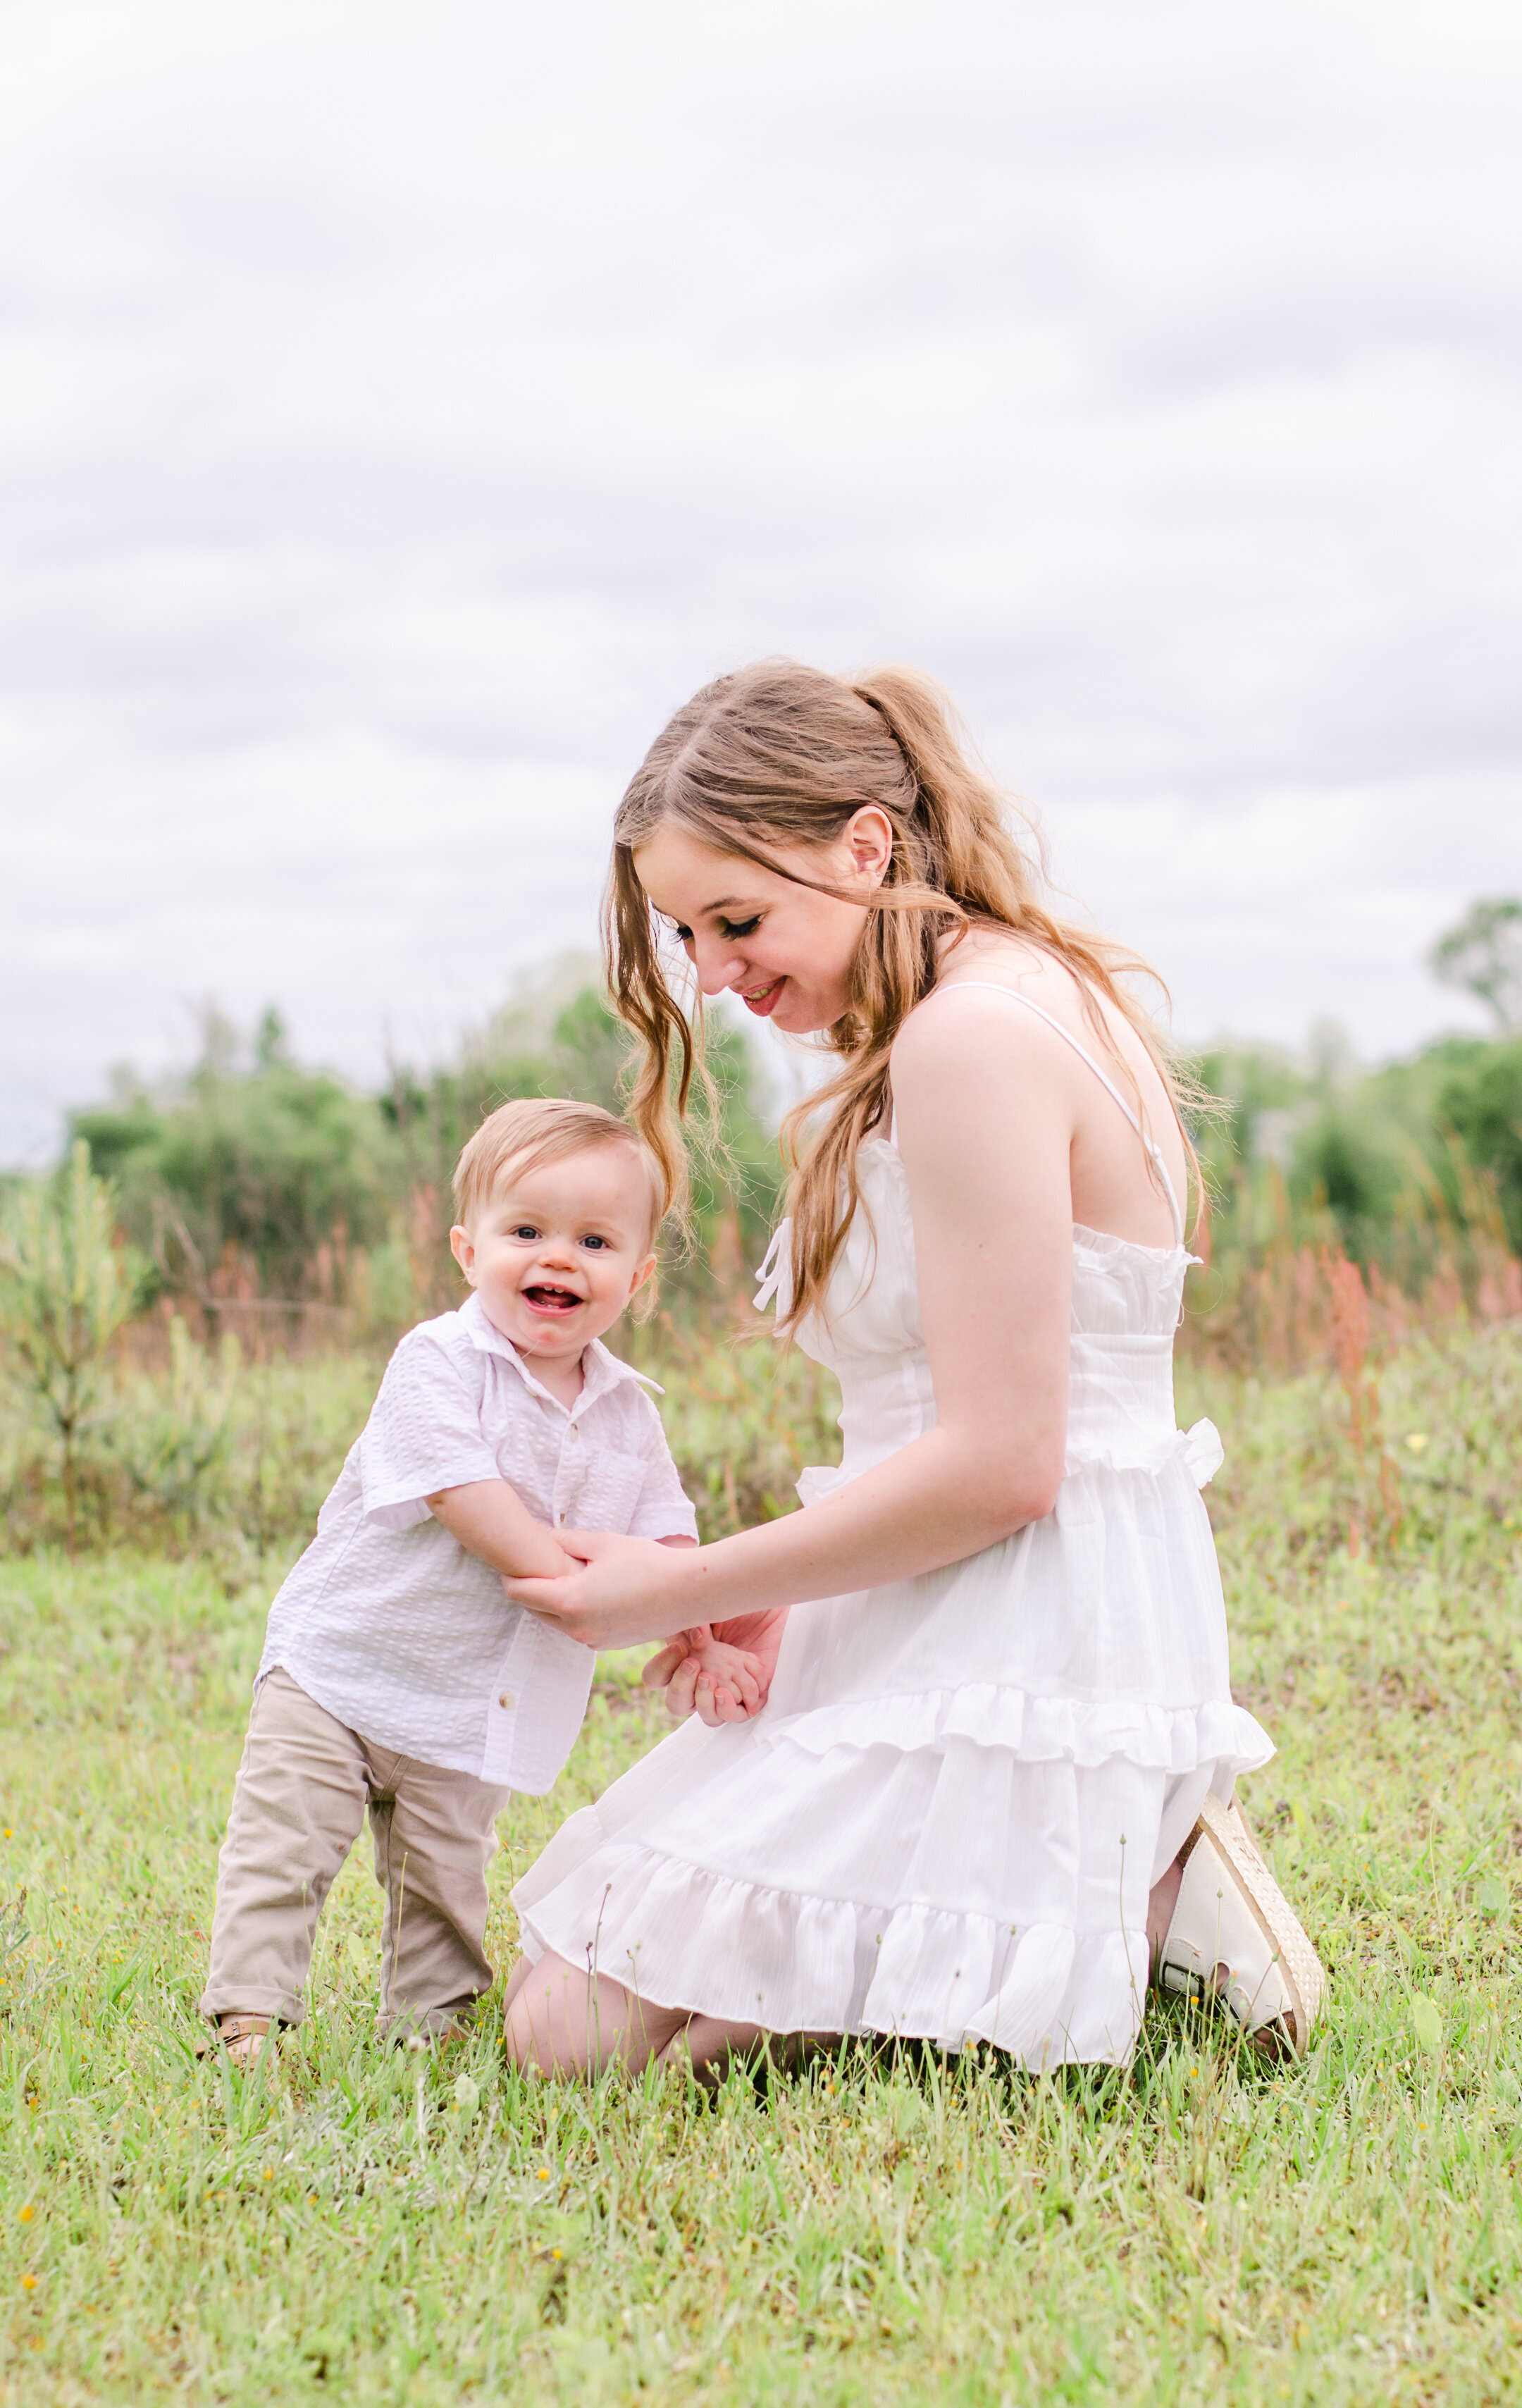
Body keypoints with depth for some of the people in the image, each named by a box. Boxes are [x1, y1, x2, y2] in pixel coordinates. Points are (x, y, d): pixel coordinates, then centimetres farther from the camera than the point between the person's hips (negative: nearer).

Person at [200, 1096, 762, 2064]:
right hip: (339, 1665, -5)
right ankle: (249, 2019, 0)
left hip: (475, 1704, 5)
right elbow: (470, 1505, -25)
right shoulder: (439, 1363, -17)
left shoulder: (626, 1410, 1)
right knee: (281, 1853, -8)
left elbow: (663, 1539, 4)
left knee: (447, 1884, 13)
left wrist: (706, 1641, -13)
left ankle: (432, 2030, 27)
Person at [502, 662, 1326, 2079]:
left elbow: (999, 1464, -22)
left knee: (576, 2035, -8)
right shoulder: (1043, 999, 15)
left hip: (1010, 1674, -11)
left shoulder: (973, 1036, -18)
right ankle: (1126, 1880, 10)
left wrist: (682, 1593, -12)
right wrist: (775, 1597, 6)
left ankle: (1124, 1922, -5)